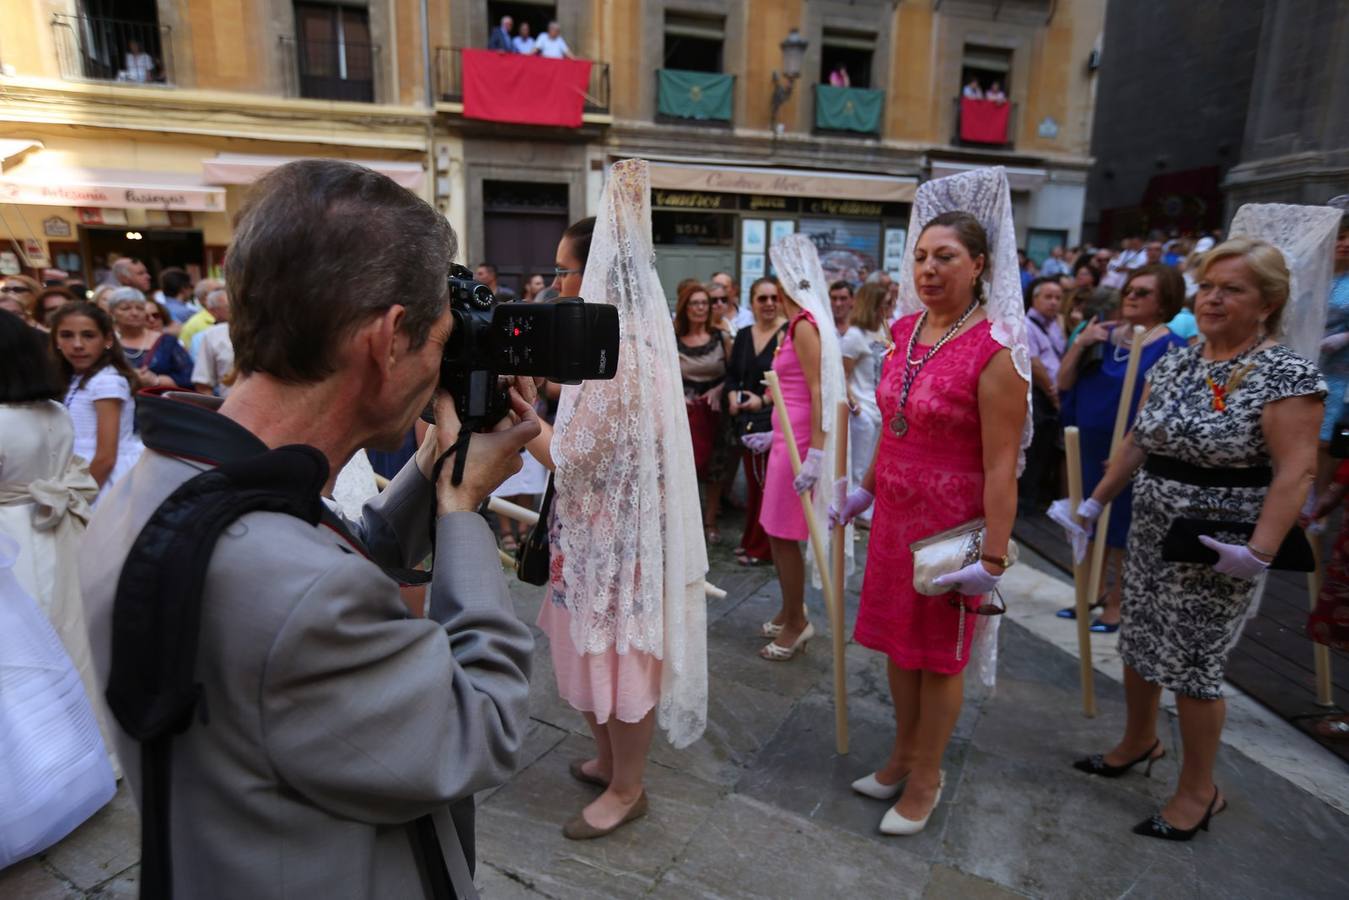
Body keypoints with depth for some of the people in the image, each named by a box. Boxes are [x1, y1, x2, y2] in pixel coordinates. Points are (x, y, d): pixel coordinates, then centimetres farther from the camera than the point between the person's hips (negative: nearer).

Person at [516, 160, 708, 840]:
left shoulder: (617, 357, -23)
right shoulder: (621, 339, 7)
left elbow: (568, 458, -21)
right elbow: (582, 433, 10)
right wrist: (530, 396, 3)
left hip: (614, 531, -9)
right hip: (599, 524, 9)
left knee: (617, 651, 7)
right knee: (595, 648, 22)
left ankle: (626, 789, 29)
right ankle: (609, 759, 43)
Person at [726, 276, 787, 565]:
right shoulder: (743, 335, 12)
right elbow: (731, 373, 16)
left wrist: (765, 400, -18)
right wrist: (733, 397, -2)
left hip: (776, 420, -6)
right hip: (748, 420, 6)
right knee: (753, 482, 15)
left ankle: (762, 547, 12)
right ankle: (750, 540, 28)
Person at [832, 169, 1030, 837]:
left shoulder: (994, 350, -17)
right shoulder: (906, 329, 4)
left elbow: (1001, 466, -19)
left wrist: (993, 558, -19)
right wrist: (865, 490, 18)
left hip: (952, 524, -6)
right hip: (895, 512, 7)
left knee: (939, 655, 10)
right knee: (897, 640, 18)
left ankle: (925, 780, 31)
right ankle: (903, 756, 40)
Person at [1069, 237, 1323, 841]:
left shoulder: (1286, 375, -13)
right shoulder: (1174, 364, 7)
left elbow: (1296, 470, -19)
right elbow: (1137, 442, 13)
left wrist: (1260, 552, -27)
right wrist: (1097, 501, 14)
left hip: (1214, 549, -7)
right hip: (1150, 532, 7)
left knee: (1192, 665, 2)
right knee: (1138, 644, 17)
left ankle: (1199, 792, 23)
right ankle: (1139, 741, 41)